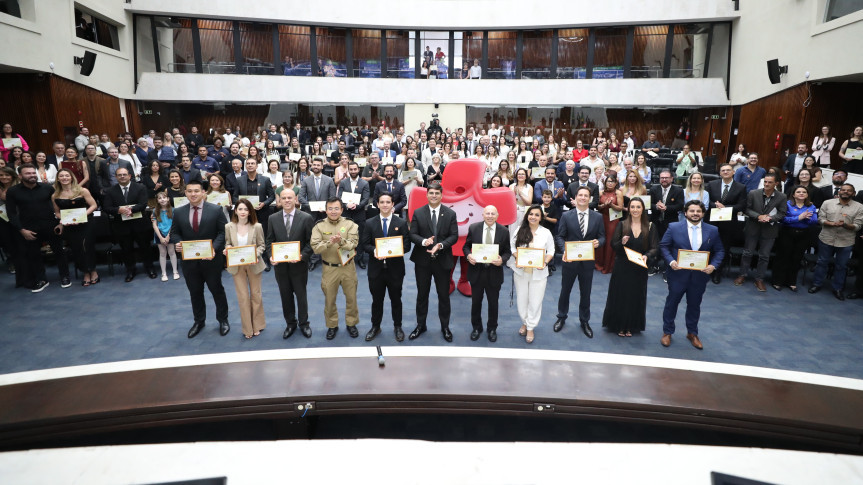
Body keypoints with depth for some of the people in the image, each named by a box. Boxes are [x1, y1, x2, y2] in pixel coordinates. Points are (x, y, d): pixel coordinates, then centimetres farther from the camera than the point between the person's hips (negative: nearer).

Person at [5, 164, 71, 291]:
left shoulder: (47, 188, 0)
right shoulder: (12, 191, 0)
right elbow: (11, 213, 0)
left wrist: (61, 222, -5)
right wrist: (21, 230, -8)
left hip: (51, 226, -1)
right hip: (28, 229, 1)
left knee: (59, 251, 5)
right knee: (33, 255, 9)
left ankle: (65, 277, 17)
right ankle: (41, 280, 23)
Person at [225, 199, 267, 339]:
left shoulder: (257, 227, -10)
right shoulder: (228, 227, -6)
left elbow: (261, 245, -3)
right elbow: (227, 243, 6)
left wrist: (256, 255, -21)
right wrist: (227, 250, -15)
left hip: (253, 264, -1)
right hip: (237, 265, 1)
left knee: (256, 295, 12)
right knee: (242, 297, 5)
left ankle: (257, 325, 29)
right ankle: (248, 329, 19)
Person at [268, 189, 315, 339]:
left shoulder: (306, 218, -7)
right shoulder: (273, 219, 1)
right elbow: (270, 241, 6)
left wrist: (302, 256, -20)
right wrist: (271, 256, -11)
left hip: (299, 264, -2)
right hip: (280, 264, 3)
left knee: (301, 294, 11)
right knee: (285, 295, 14)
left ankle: (303, 323, 30)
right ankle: (290, 323, 32)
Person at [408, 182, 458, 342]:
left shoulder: (450, 214, -1)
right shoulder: (418, 213, 1)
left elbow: (454, 236, -4)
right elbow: (412, 234, -2)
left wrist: (440, 245, -21)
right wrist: (424, 241, -23)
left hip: (443, 260, 0)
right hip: (422, 260, 1)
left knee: (444, 295, 10)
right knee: (422, 294, 13)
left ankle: (445, 327, 26)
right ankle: (420, 325, 29)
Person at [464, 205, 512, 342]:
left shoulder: (504, 231, -4)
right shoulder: (473, 228, -4)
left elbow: (507, 251, 0)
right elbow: (466, 246, 4)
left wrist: (502, 260, -20)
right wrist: (468, 255, -17)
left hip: (494, 273, 0)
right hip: (476, 271, 0)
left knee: (493, 303, 14)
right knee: (476, 302, 14)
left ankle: (492, 329, 36)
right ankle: (476, 327, 36)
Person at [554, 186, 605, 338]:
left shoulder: (597, 217, 0)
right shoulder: (566, 216, -4)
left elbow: (602, 237, 4)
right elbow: (559, 236, -3)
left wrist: (598, 242, -19)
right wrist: (565, 249, -21)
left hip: (588, 261, 1)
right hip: (570, 259, -1)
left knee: (585, 293, 14)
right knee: (565, 290, 14)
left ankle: (584, 321, 32)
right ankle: (561, 317, 34)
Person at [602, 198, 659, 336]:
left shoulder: (650, 226, 0)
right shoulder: (622, 225, -1)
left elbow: (655, 248, -4)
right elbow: (613, 245, -3)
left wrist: (647, 256, -23)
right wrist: (622, 242, -23)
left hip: (640, 268, 1)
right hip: (622, 267, -1)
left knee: (635, 297, 9)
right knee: (619, 295, 5)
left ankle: (631, 326, 25)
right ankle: (619, 325, 21)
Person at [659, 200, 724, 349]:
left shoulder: (712, 230, 0)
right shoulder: (674, 227, -7)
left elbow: (719, 251, 6)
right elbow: (663, 246, -3)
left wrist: (714, 265, -11)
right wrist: (671, 261, -18)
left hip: (700, 275, 2)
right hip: (678, 273, -2)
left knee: (694, 305, 16)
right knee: (671, 303, 11)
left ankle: (692, 333, 36)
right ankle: (667, 332, 28)